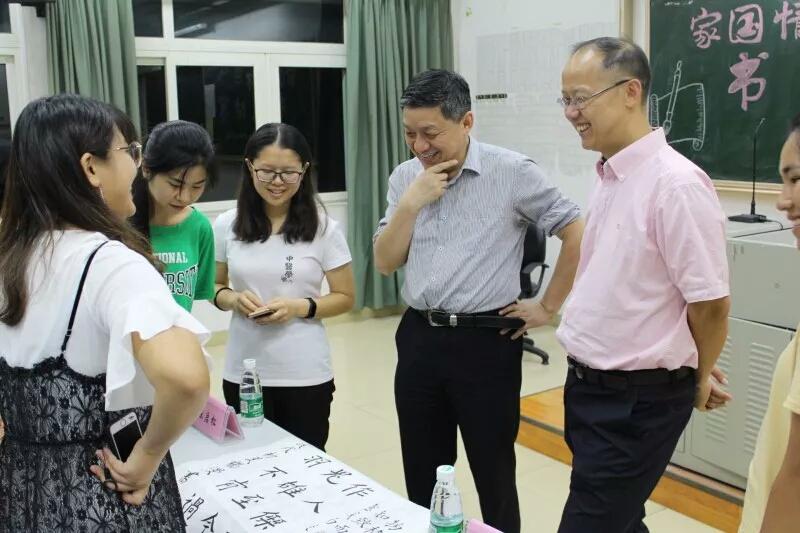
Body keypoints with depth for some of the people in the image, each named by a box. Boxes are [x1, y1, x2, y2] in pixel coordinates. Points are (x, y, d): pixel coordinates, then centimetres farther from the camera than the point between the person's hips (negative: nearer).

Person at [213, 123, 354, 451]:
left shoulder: (324, 228, -6)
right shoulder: (226, 226, -1)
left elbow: (345, 298, 0)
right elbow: (214, 287, 11)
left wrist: (302, 307, -16)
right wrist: (232, 299, -11)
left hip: (306, 375, -1)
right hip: (243, 373, 2)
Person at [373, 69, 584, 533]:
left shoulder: (512, 172, -10)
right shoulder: (405, 178, 5)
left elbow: (579, 233, -7)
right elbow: (386, 263, 4)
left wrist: (549, 307, -5)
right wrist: (411, 203, -10)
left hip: (485, 342, -4)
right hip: (418, 338, 5)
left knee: (494, 476, 10)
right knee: (422, 475, 16)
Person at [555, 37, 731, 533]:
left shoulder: (676, 184, -21)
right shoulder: (609, 178, 6)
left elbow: (710, 302, -17)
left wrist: (696, 380, -1)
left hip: (639, 400, -8)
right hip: (587, 387, 8)